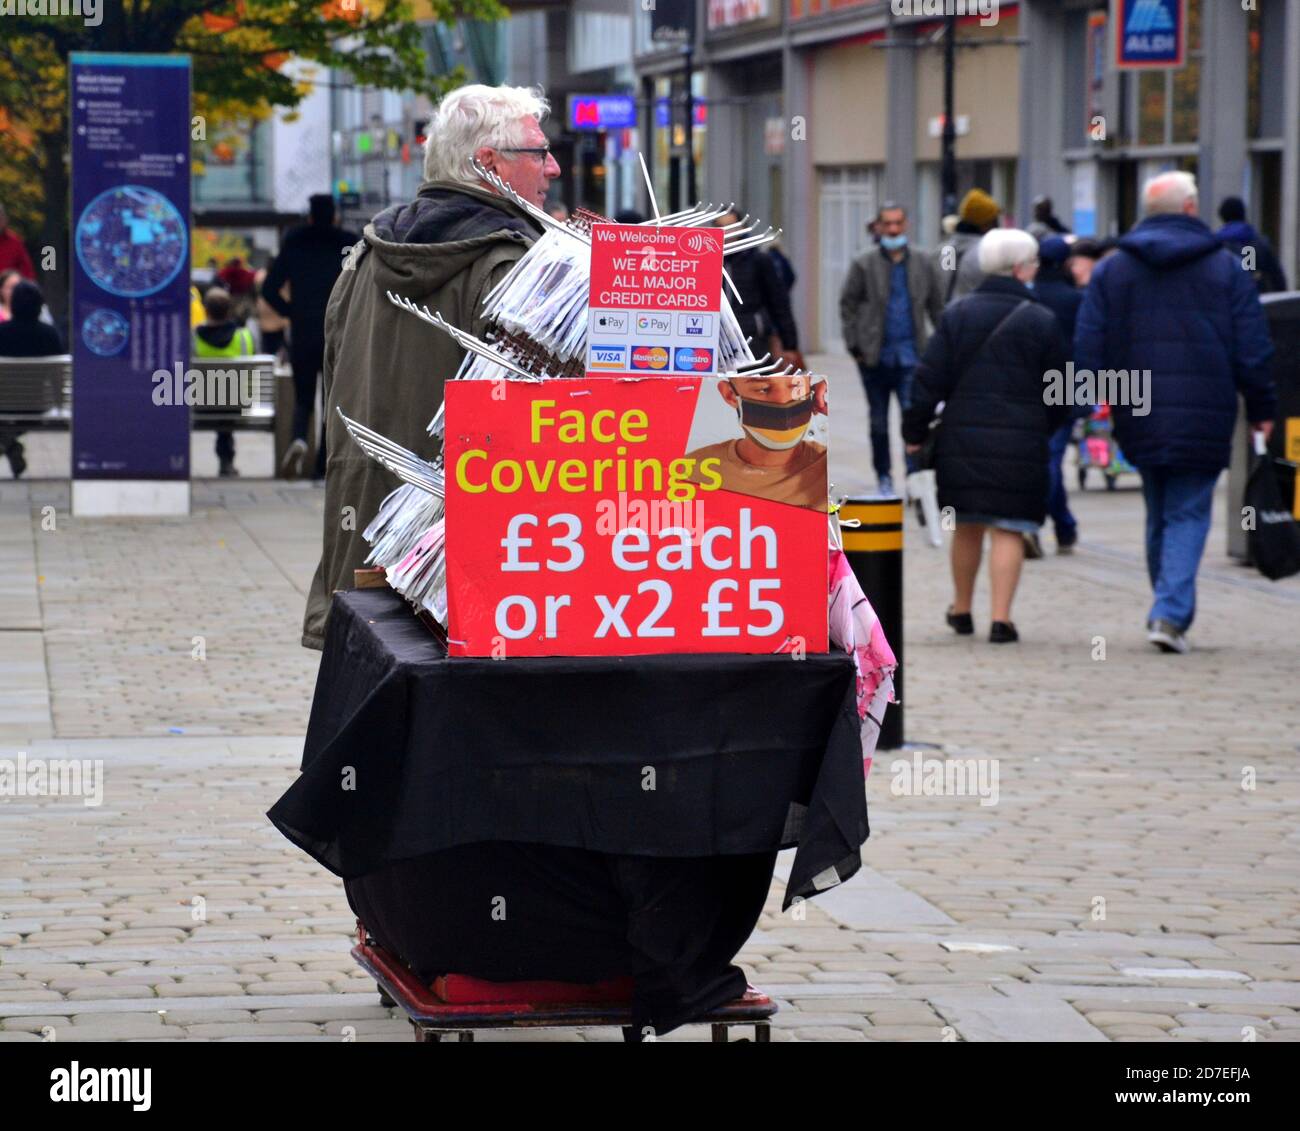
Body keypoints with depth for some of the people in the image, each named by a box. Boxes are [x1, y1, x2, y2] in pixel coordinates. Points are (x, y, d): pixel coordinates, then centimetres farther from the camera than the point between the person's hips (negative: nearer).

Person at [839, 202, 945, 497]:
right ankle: (884, 478, 24)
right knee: (879, 421, 11)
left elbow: (938, 306, 10)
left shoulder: (923, 264, 5)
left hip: (910, 354, 0)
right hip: (875, 357, 0)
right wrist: (855, 345, -3)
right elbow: (847, 304, 3)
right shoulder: (864, 264, 0)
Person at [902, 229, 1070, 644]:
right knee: (1008, 531, -2)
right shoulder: (1041, 321, -3)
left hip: (962, 438, 3)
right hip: (1020, 442, -3)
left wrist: (915, 431, 9)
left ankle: (961, 610, 29)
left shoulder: (957, 314, 3)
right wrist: (1047, 427, 20)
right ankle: (1001, 618, -10)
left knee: (967, 527, 16)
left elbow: (929, 378, 2)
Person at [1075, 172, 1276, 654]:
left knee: (1159, 515, 16)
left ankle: (1171, 612, 22)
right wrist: (1261, 409, 10)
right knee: (1189, 514, 0)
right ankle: (1171, 612, -17)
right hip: (1204, 417, -2)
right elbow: (1252, 351, 1)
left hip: (1139, 417, 3)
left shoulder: (1111, 270, 5)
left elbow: (1088, 347, 1)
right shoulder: (1227, 269, 1)